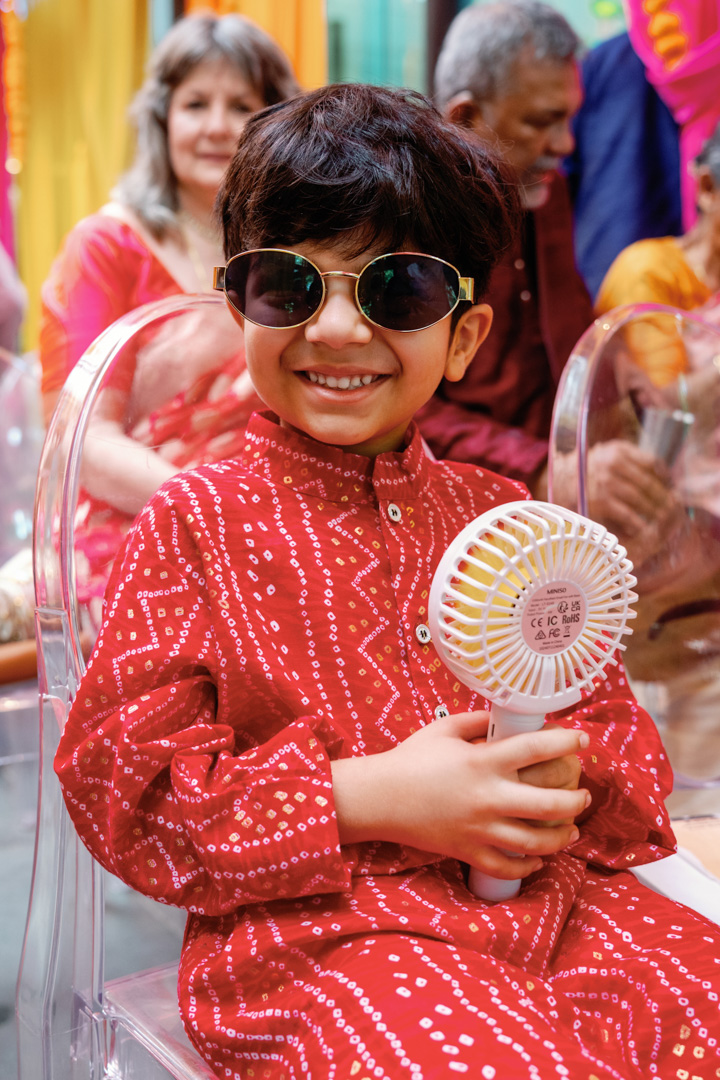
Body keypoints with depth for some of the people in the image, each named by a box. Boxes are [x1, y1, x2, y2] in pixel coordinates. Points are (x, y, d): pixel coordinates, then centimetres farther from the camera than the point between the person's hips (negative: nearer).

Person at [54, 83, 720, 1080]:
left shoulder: (496, 515, 13)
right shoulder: (198, 520, 0)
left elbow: (615, 720, 19)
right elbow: (121, 776, -6)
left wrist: (568, 773, -8)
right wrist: (370, 799, -15)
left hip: (541, 890, 6)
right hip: (316, 926, -5)